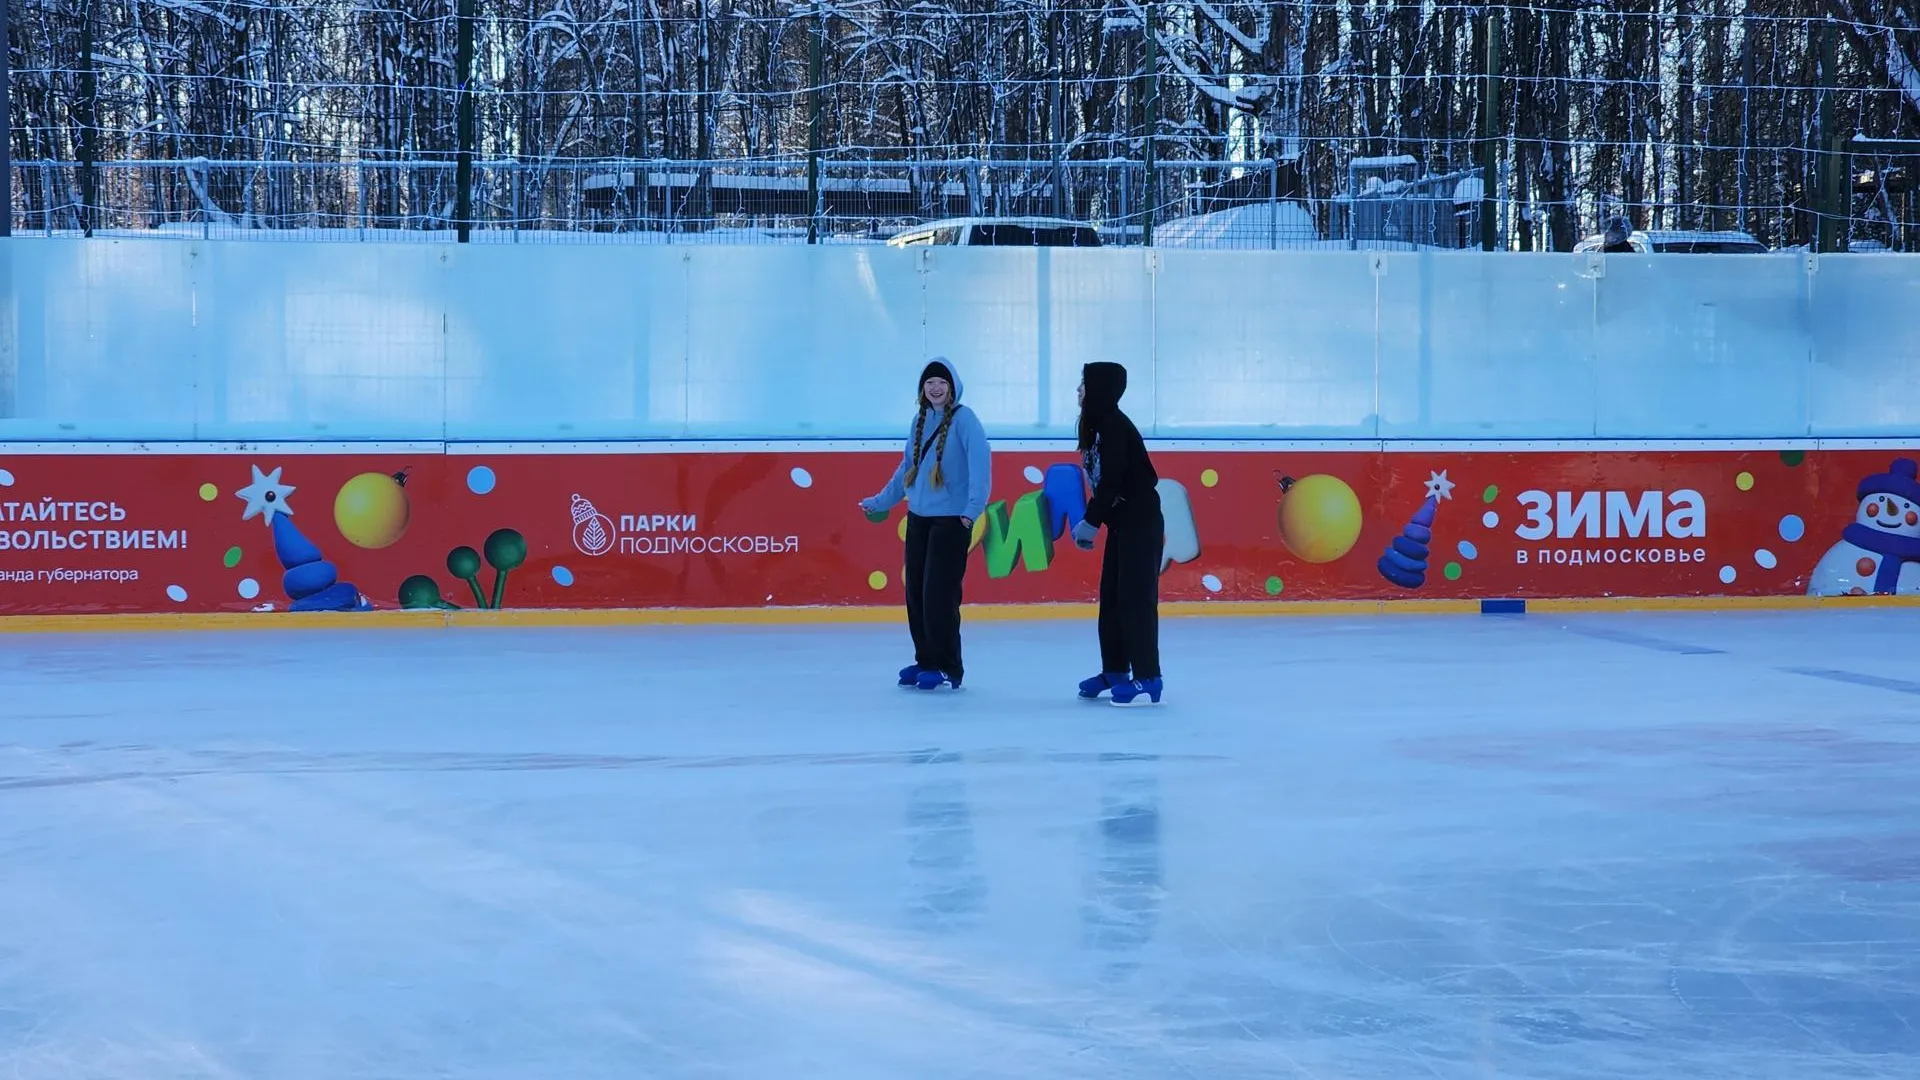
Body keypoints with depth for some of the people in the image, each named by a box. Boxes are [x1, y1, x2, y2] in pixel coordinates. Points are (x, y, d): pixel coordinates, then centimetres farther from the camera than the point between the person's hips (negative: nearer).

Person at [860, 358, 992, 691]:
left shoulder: (963, 419, -10)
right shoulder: (921, 419, 11)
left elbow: (980, 462, -22)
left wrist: (974, 505, -34)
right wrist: (881, 501, 27)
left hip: (951, 520, -7)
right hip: (918, 517, 7)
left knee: (939, 594, -10)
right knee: (915, 591, 10)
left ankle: (947, 668, -2)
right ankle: (926, 660, 21)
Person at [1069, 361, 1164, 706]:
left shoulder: (1115, 427, -17)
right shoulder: (1098, 426, 12)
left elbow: (1111, 481, -20)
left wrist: (1090, 522, -16)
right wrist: (1091, 522, 8)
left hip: (1141, 524, -10)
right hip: (1121, 523, 10)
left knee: (1136, 599, -9)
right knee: (1112, 597, 13)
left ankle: (1147, 680, -8)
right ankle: (1115, 673, 21)